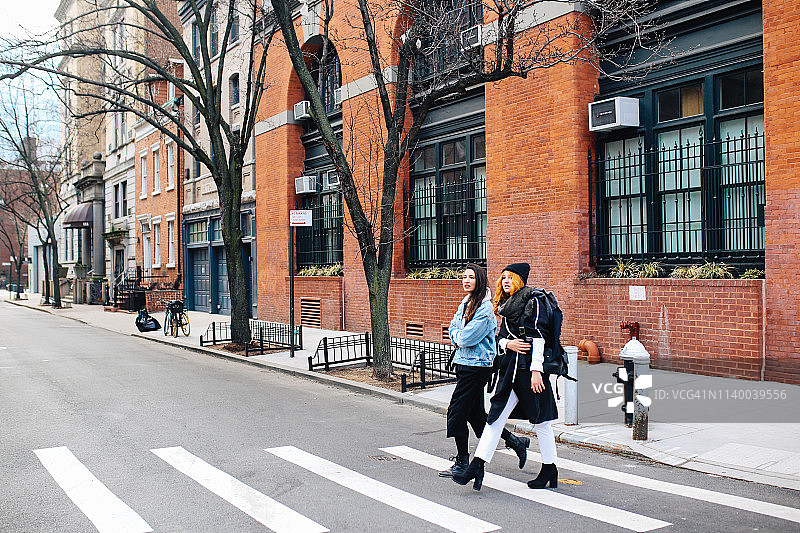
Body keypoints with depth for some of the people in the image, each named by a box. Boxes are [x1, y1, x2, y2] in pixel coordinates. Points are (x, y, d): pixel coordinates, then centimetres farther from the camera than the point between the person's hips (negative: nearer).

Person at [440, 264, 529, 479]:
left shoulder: (485, 308, -15)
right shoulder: (465, 304, 12)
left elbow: (468, 337, -20)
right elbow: (453, 327, 16)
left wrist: (459, 336, 0)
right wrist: (458, 339, -4)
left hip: (477, 366, -9)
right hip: (464, 364, 9)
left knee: (457, 412, -5)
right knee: (476, 413, 14)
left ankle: (462, 463, 8)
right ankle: (515, 441, 28)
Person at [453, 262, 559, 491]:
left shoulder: (533, 301, -7)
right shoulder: (507, 305, 17)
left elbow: (537, 338, -13)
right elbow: (501, 336, 19)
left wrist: (536, 371, -18)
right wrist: (508, 344, -5)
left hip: (531, 366, -7)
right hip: (511, 367, 8)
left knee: (541, 421, 4)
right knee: (496, 415, 1)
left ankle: (550, 471, 19)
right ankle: (477, 467, 0)